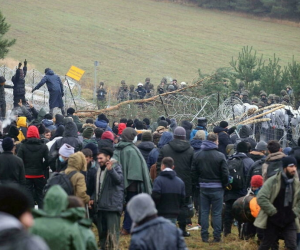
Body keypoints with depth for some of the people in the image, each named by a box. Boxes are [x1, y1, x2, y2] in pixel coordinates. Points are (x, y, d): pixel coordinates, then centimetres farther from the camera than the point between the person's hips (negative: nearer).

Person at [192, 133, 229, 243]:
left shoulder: (197, 155, 1)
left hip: (203, 187, 3)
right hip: (217, 188, -3)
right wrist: (224, 185, 5)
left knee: (204, 212, 10)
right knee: (217, 213, 3)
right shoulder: (220, 156, -12)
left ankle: (204, 236, 10)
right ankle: (217, 236, 4)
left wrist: (196, 184, 14)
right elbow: (225, 173, -10)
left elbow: (193, 172, 5)